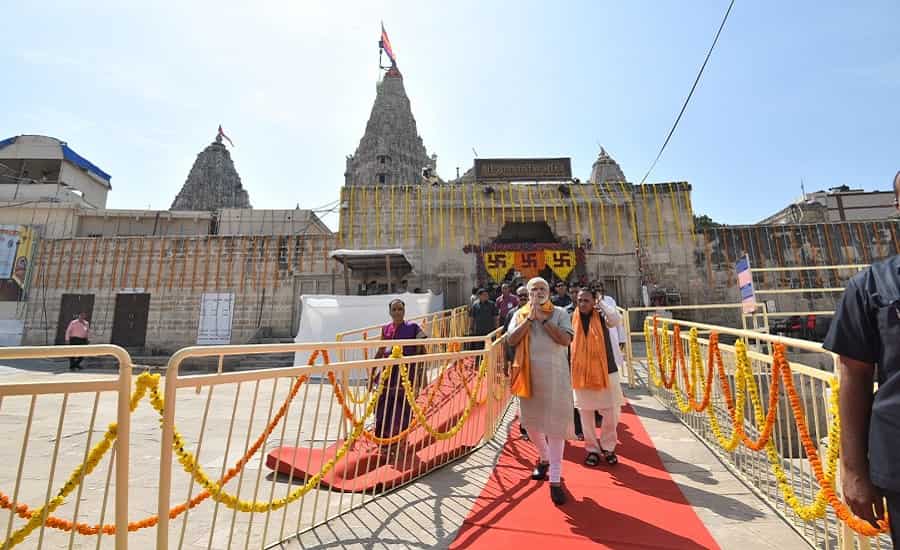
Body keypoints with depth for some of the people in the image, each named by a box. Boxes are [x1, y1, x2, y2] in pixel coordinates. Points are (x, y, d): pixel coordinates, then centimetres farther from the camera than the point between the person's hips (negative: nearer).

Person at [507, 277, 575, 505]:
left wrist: (543, 319, -15)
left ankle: (555, 479, 13)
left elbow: (566, 339, -13)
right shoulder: (520, 314, 5)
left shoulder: (559, 313, 0)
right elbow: (512, 339, -9)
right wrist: (530, 318, -13)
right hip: (529, 375, 3)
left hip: (554, 374, -2)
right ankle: (544, 458, 44)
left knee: (555, 423, 0)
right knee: (531, 422, 16)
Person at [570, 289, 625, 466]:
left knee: (611, 412, 4)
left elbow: (616, 319, -27)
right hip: (581, 373, 2)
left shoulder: (602, 317, -3)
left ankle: (608, 448, 26)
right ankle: (592, 449, 26)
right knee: (586, 413, 9)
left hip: (606, 371, -1)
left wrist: (601, 304, -17)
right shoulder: (573, 319, 1)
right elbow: (568, 345, 7)